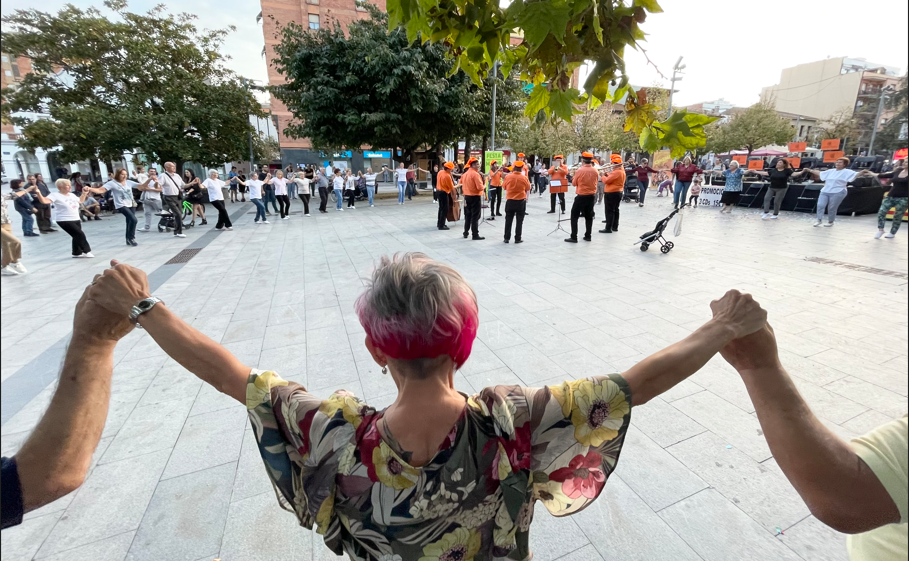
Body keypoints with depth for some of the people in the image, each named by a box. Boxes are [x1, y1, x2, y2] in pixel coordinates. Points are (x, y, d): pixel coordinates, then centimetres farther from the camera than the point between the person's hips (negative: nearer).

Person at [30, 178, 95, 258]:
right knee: (80, 234, -15)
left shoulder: (72, 195, 14)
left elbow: (80, 201, 34)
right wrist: (38, 193, -39)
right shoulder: (55, 195, -9)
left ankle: (77, 253, 24)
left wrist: (84, 194, 24)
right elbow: (44, 201, -24)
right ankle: (86, 251, -4)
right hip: (64, 221, -8)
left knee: (77, 236, 13)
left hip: (76, 219, 8)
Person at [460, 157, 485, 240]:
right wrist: (483, 187, -2)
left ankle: (466, 233, 22)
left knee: (467, 216, 16)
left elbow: (462, 185, 16)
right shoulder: (475, 174, -16)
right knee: (475, 217, -4)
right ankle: (475, 235, -2)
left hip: (467, 197, 8)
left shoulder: (465, 174, 9)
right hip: (475, 197, -8)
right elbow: (480, 187, -21)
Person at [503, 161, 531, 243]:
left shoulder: (507, 176, -7)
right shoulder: (524, 178, -8)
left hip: (510, 201, 1)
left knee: (508, 220, 10)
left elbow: (505, 187, 6)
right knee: (519, 220, 7)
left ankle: (507, 238, 12)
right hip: (521, 201, -1)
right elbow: (527, 189, 3)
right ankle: (518, 239, 9)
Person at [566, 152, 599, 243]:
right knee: (589, 216, 15)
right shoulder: (595, 171, 0)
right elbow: (596, 181, 14)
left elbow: (574, 183, -4)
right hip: (592, 196, 5)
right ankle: (588, 236, 19)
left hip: (581, 196, -5)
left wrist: (574, 177, 11)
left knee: (574, 216, 3)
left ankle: (574, 237, -2)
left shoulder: (579, 170, -14)